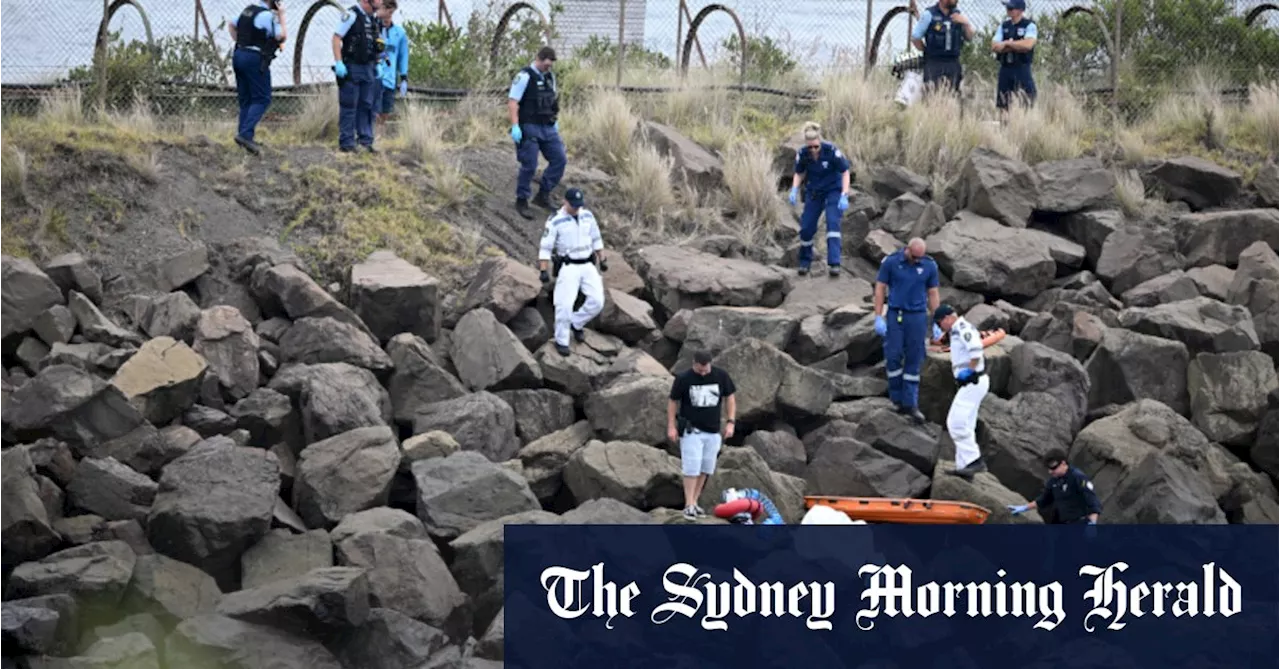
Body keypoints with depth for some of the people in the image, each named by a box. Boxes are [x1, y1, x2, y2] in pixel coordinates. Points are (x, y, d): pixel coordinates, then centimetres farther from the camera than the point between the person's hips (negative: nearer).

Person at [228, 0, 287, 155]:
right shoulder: (267, 15, -13)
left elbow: (231, 26, 26)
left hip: (239, 55, 9)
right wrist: (281, 16, -4)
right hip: (255, 59, -9)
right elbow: (282, 37, -12)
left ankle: (243, 133, 10)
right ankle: (246, 134, -20)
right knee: (262, 99, -7)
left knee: (246, 100, 12)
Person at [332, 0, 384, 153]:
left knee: (366, 106, 10)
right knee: (349, 106, -3)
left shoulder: (373, 19, 12)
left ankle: (366, 141, 15)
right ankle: (347, 142, 1)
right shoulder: (352, 15, -12)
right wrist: (339, 63, -21)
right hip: (352, 69, -8)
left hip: (368, 69, 8)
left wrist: (377, 65, 15)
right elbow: (337, 37, -15)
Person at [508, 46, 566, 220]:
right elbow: (512, 101, -16)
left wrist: (556, 121, 18)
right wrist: (515, 126, -21)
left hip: (548, 128, 7)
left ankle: (543, 195, 12)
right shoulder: (524, 76, -12)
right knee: (529, 165, -5)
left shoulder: (550, 76, 11)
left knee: (559, 159, 1)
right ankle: (522, 202, 9)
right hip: (529, 128, -7)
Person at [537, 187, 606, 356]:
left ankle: (576, 323, 19)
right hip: (568, 267, -4)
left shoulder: (587, 216, 3)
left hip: (588, 266, 5)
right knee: (565, 304, -16)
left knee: (597, 301, -7)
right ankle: (561, 341, -1)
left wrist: (602, 260, 15)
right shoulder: (555, 222, -11)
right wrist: (543, 271, -17)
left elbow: (596, 239, 15)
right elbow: (545, 247, -11)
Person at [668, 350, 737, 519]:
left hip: (713, 431, 3)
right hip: (691, 430, -3)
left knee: (705, 469, 5)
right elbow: (673, 401, 0)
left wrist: (730, 422, -1)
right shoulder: (683, 379, -10)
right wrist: (671, 426, -5)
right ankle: (689, 505, -7)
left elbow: (730, 398, 7)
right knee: (692, 468, -10)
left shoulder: (721, 376, -3)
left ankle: (695, 502, 15)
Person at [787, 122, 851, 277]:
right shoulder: (802, 154, -16)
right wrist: (794, 190, -14)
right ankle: (805, 262, 22)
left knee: (833, 222, -20)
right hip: (814, 192, 3)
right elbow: (799, 174, 3)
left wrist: (844, 196, -22)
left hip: (833, 190, -3)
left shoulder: (831, 151, -25)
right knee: (807, 227, 1)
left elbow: (845, 172, -15)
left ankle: (834, 263, -23)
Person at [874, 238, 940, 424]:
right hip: (895, 315, -1)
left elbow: (933, 294, 8)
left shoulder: (929, 266, 0)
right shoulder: (890, 262, -5)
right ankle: (897, 400, 9)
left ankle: (910, 404, 6)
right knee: (893, 357, -5)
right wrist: (878, 318, -5)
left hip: (917, 316, 1)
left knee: (914, 360, 2)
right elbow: (880, 288, -1)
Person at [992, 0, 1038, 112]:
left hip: (1022, 68, -6)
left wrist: (1007, 43, -11)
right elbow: (995, 47, 3)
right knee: (1002, 104, 8)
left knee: (1026, 103, -13)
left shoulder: (1029, 25, -3)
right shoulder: (1004, 26, 13)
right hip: (1005, 68, 6)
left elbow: (1028, 44, -20)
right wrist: (1016, 46, -9)